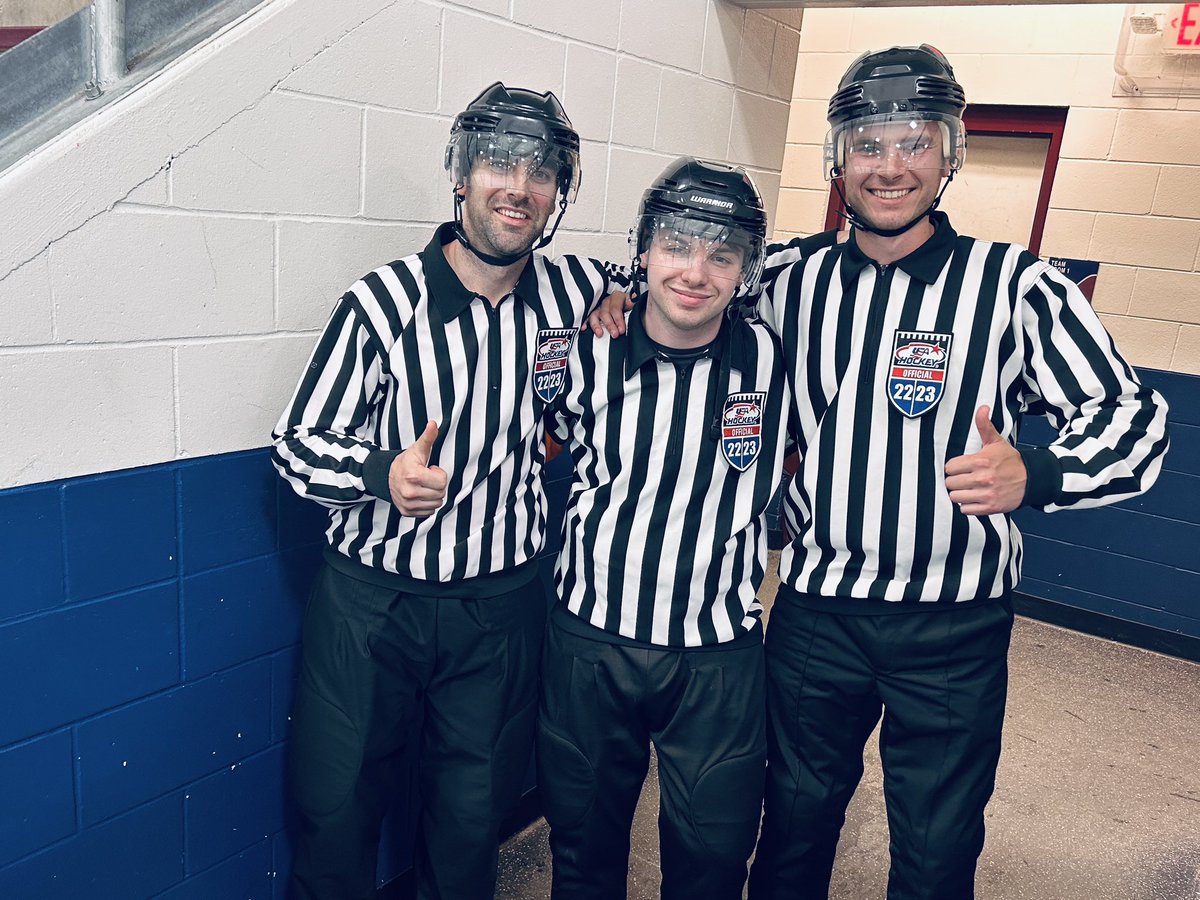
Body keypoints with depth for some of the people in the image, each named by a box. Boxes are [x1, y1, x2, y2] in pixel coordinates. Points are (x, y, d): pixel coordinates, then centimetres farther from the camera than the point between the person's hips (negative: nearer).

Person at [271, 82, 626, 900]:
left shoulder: (576, 293, -3)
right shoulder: (384, 302, -12)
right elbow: (300, 443, -8)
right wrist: (384, 472, -29)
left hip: (502, 608, 2)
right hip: (371, 598, -1)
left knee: (473, 815, 16)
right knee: (336, 810, 11)